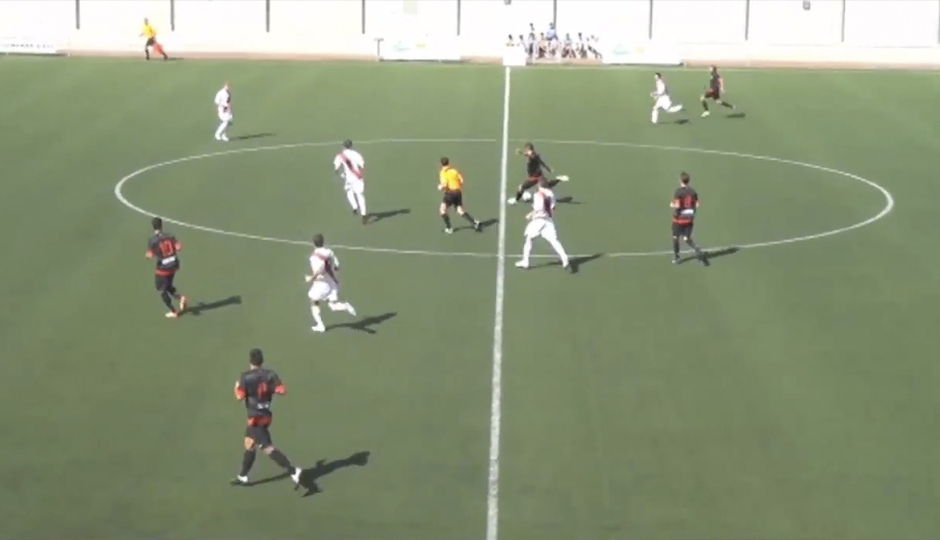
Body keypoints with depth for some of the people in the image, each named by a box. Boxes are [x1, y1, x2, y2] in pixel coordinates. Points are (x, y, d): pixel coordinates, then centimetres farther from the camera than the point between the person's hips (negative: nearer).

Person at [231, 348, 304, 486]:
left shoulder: (245, 377, -14)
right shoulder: (270, 374, -1)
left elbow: (240, 396, -20)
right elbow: (282, 390, -10)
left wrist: (237, 387, 1)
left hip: (256, 417, -8)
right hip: (266, 415, 8)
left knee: (268, 448, -11)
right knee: (249, 444, 22)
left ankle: (293, 471, -23)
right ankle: (242, 476, 33)